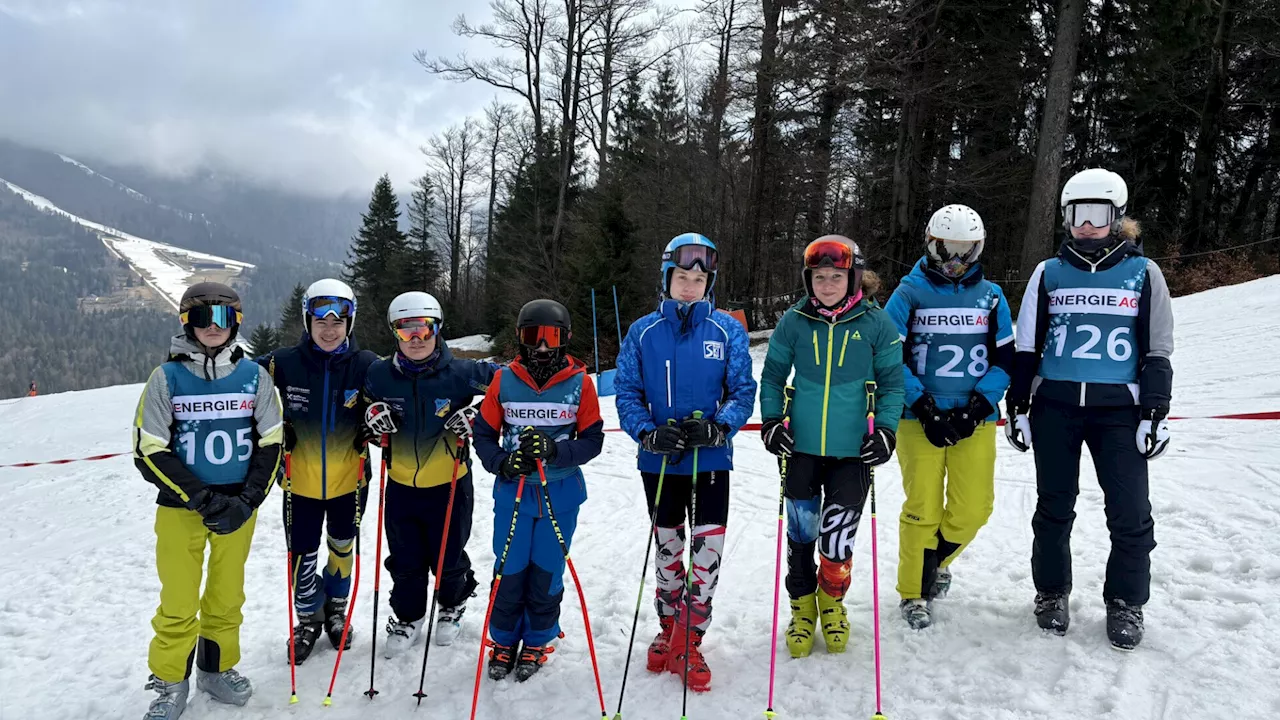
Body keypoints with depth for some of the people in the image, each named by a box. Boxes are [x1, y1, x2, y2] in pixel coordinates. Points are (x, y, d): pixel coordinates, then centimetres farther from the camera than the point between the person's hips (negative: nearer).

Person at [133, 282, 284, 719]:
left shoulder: (254, 376, -2)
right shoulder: (166, 378, -6)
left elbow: (271, 442, 2)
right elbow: (150, 452, -7)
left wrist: (247, 500, -10)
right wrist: (204, 500, -15)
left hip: (238, 508, 2)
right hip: (180, 508, -1)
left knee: (227, 597, 12)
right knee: (179, 602, 3)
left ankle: (217, 669, 31)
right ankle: (170, 682, 22)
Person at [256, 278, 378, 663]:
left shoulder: (365, 365, -12)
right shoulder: (284, 363, -12)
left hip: (349, 478, 0)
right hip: (301, 480, 0)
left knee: (343, 548, 20)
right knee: (302, 555, 10)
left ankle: (336, 609, 44)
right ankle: (309, 617, 37)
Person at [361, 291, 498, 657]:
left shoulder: (461, 373, -15)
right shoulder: (379, 375, -7)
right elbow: (367, 407, 11)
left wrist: (475, 417, -16)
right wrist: (373, 416, -12)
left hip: (450, 484, -2)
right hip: (401, 484, 2)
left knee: (448, 558, 13)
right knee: (405, 560, 14)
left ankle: (452, 607, 42)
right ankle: (408, 618, 37)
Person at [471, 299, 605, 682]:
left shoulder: (580, 383, -4)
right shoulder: (504, 381, -1)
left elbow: (592, 440, -4)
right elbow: (484, 434, 4)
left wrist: (554, 450, -21)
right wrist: (503, 463, -14)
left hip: (561, 495, -1)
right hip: (512, 491, 1)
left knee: (547, 571, 9)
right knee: (509, 570, 7)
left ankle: (537, 643, 29)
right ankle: (504, 641, 28)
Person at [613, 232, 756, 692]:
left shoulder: (728, 331, -2)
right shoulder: (644, 332, 0)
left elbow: (744, 391, -3)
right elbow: (626, 392, 0)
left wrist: (719, 427, -21)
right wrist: (648, 432, -16)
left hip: (711, 460, -1)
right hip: (659, 460, 1)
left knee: (709, 547, -6)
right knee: (667, 547, 15)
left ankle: (687, 642, 10)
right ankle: (669, 629, 34)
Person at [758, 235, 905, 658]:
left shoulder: (876, 322, -3)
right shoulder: (794, 321, 0)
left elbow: (892, 381, 3)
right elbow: (773, 374, 8)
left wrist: (886, 429, -8)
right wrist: (771, 420, -2)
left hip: (853, 450, -1)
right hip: (802, 448, 1)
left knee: (838, 535, 1)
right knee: (801, 531, 9)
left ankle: (832, 600, 31)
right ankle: (803, 608, 31)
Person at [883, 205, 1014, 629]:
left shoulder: (991, 296, 9)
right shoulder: (910, 293, 2)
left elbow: (1004, 360, 7)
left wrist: (975, 409, -7)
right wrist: (926, 410, -11)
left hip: (975, 419, 3)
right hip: (919, 418, -2)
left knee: (973, 508, 0)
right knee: (923, 507, -4)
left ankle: (937, 561, 30)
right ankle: (914, 592, 15)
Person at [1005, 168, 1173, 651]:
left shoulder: (1143, 273, 4)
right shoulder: (1049, 274, 7)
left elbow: (1157, 351, 5)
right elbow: (1026, 348, 9)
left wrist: (1156, 413, -2)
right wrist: (1017, 407, 4)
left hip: (1119, 409, -1)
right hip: (1055, 406, 1)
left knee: (1130, 513, -1)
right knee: (1054, 507, 9)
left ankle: (1125, 603, 18)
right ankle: (1052, 592, 25)